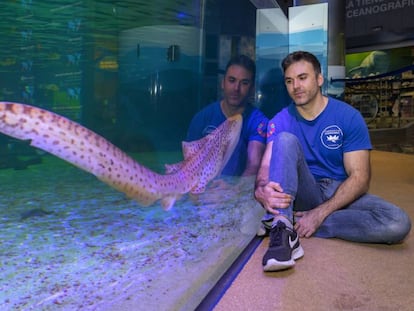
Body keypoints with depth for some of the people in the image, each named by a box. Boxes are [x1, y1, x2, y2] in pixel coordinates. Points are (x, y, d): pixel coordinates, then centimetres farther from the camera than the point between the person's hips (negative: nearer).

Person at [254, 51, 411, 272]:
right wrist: (262, 191, -40)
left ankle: (292, 226, -25)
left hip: (340, 194, 1)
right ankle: (282, 230, -38)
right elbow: (267, 165, -15)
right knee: (285, 139, -25)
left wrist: (320, 213, -23)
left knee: (398, 223, -28)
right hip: (302, 193, 0)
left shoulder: (348, 117, -6)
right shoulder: (281, 121, -1)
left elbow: (360, 177, -12)